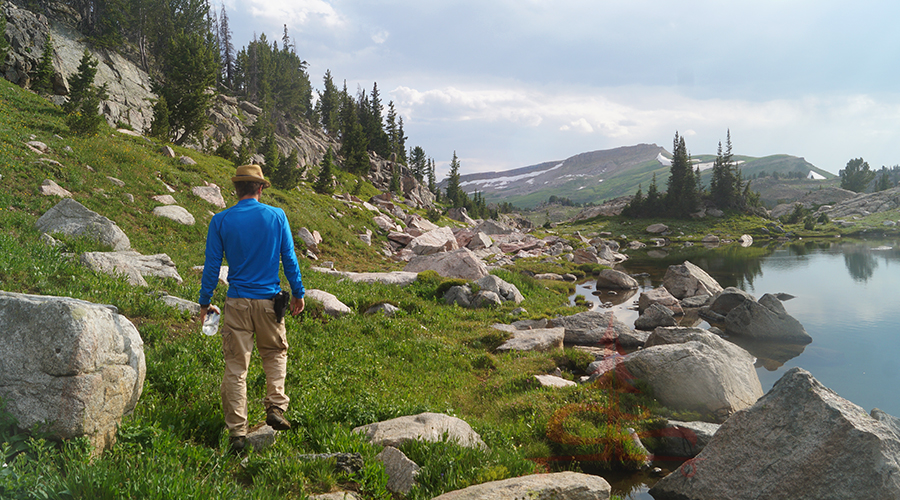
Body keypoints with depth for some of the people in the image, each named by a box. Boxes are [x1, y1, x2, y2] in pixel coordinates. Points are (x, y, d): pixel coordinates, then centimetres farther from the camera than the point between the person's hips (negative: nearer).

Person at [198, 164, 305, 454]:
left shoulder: (221, 221, -1)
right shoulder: (276, 216, -1)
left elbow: (212, 265, 1)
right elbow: (289, 259, 3)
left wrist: (205, 303, 10)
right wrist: (298, 294, 13)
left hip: (237, 302, 0)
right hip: (269, 300, 0)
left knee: (236, 366, 4)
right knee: (275, 353, 21)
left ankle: (237, 431, 4)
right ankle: (275, 408, 8)